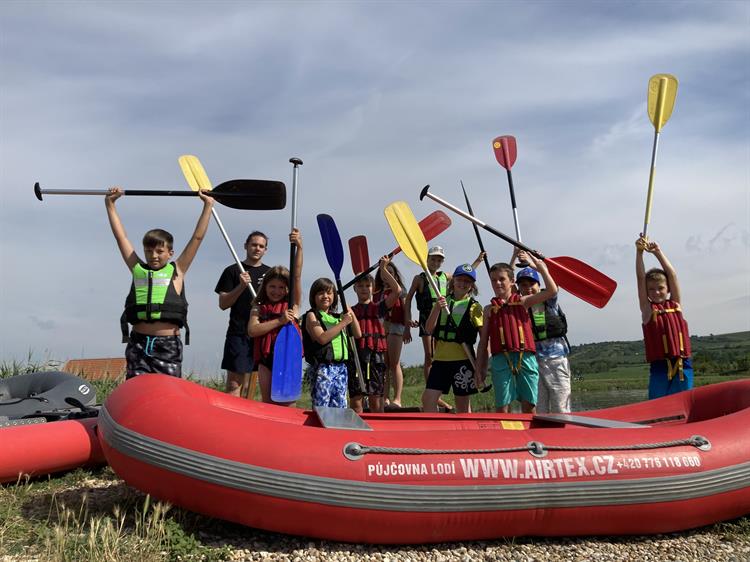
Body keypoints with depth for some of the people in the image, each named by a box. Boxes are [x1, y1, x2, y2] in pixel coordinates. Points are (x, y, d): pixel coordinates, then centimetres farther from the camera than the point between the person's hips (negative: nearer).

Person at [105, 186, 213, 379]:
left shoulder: (176, 271, 9)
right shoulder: (137, 269, 14)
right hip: (138, 342, 2)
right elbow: (121, 236, 17)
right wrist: (110, 204, 19)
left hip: (168, 343, -2)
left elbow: (197, 238, 10)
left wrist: (208, 205, 12)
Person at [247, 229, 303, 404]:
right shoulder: (259, 308, 7)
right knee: (267, 403, 7)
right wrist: (279, 321, -16)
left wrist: (299, 247, -14)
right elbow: (252, 330, -9)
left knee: (287, 404, 0)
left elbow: (297, 275, -4)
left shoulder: (292, 304, 7)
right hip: (266, 358, 1)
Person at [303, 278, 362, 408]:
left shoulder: (337, 316, 16)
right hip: (323, 368, -6)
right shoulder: (312, 315, -1)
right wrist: (343, 323, -13)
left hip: (341, 367, 6)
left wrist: (352, 314, 4)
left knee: (340, 407, 8)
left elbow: (358, 334, 16)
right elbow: (322, 338, -16)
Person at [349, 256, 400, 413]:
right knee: (355, 400, -1)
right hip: (355, 355, 1)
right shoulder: (350, 311, 14)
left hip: (376, 355, -1)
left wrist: (383, 269, -3)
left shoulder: (379, 307, 10)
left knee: (376, 400, 2)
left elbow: (397, 290, -2)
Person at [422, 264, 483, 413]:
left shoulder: (474, 307, 0)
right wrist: (437, 309, -15)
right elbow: (429, 329, 0)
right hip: (440, 358, 4)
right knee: (428, 398, -4)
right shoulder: (442, 302, 10)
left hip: (463, 358, -3)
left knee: (463, 405, 4)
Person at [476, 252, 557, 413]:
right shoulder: (489, 309, 14)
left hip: (525, 357, 0)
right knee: (502, 406, -4)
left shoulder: (523, 301, 13)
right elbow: (483, 342, 13)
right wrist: (480, 369, 8)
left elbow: (552, 291, 4)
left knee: (529, 405, 0)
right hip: (501, 359, 0)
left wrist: (540, 266, 1)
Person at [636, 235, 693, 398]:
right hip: (660, 367, -3)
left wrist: (658, 252, 7)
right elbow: (641, 278, -2)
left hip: (682, 366, 3)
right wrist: (639, 252, -7)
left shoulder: (675, 304, 11)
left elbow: (672, 274, 8)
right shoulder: (648, 309, 4)